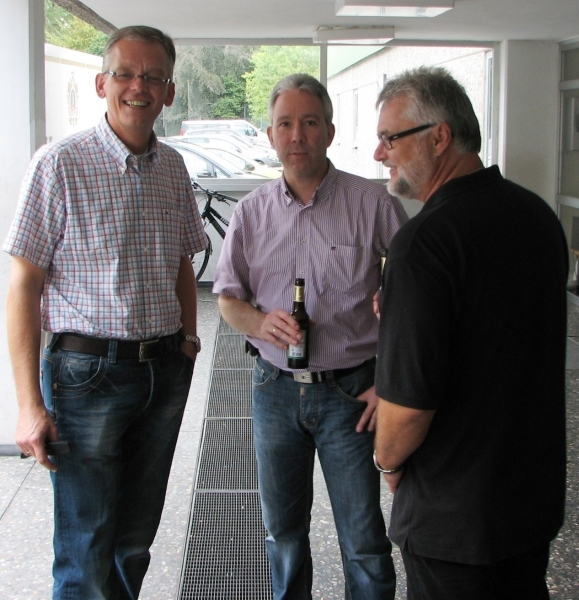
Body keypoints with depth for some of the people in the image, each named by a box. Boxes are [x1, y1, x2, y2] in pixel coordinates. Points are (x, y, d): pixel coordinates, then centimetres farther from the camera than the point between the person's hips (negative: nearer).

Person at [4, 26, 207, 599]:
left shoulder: (173, 168, 8)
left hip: (165, 373, 5)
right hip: (88, 372, -5)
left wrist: (187, 343, 10)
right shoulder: (60, 164, -10)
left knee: (136, 541, 17)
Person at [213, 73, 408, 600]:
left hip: (350, 392, -3)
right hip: (275, 389, 4)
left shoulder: (373, 203, -7)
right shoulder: (252, 212, 4)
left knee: (364, 540, 4)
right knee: (283, 530, 17)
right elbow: (227, 296, 9)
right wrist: (260, 321, -14)